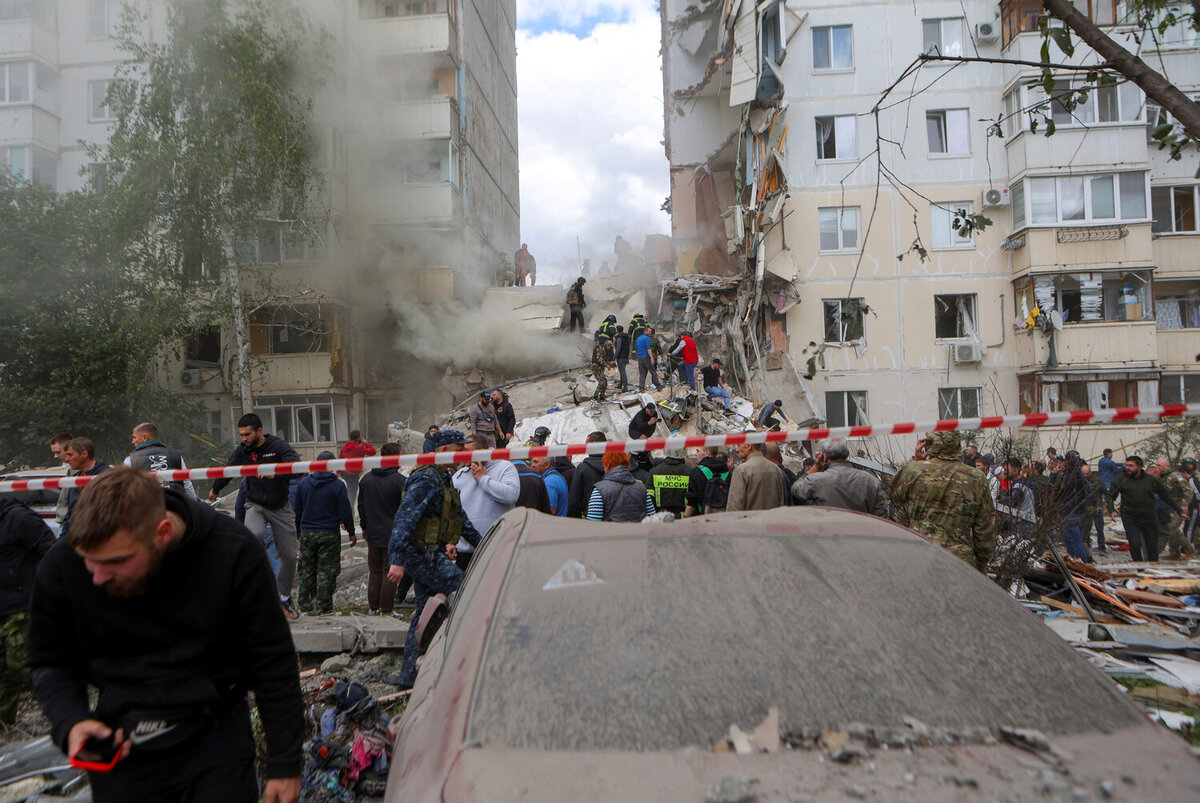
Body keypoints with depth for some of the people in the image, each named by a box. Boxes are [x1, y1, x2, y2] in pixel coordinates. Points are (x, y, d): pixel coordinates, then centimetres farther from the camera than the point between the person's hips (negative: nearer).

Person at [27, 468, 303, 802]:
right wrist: (70, 722, -16)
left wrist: (284, 764, -6)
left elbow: (273, 664, -11)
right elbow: (50, 662, 5)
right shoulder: (61, 565, -13)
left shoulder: (232, 552, -20)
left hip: (216, 734, -2)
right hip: (117, 741, 2)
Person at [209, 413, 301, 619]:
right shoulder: (242, 450, -1)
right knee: (254, 534, -34)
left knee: (290, 555, 4)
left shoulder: (279, 446, -14)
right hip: (255, 505, 1)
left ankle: (285, 596, 24)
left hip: (280, 507, -1)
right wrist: (215, 489, 34)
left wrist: (276, 471, -47)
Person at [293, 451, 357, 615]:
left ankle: (304, 605, 18)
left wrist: (297, 531, 21)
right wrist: (352, 532, 3)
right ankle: (323, 607, 5)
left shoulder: (302, 483, 2)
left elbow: (297, 510, 9)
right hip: (329, 534, -4)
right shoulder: (338, 485, -10)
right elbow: (345, 512, -9)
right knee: (327, 571, 3)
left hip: (307, 533, 4)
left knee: (306, 569, 14)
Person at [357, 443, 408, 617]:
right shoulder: (401, 481, -15)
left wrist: (364, 527, 21)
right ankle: (387, 609, 6)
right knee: (389, 572, 3)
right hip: (393, 535, -5)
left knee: (374, 572, 14)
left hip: (373, 535, 5)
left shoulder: (366, 478, 3)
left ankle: (373, 607, 20)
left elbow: (361, 506, 11)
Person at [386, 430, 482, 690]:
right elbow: (405, 517, -23)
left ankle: (410, 675, 19)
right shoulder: (426, 479, -15)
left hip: (431, 554, 10)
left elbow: (459, 517, 29)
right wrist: (398, 559, -29)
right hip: (423, 554, -10)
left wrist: (481, 544, 32)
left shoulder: (443, 479, 19)